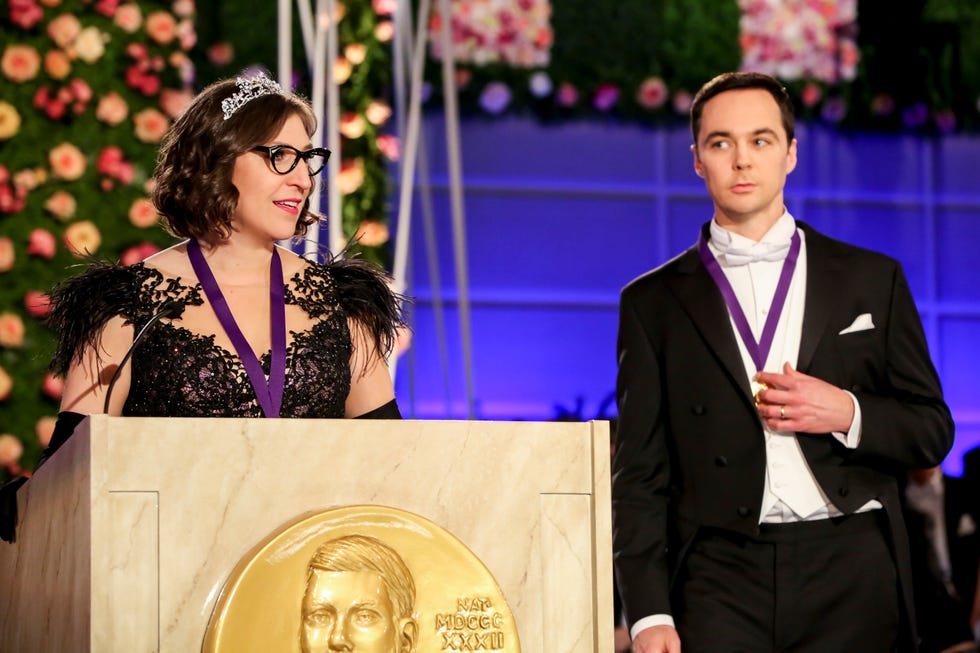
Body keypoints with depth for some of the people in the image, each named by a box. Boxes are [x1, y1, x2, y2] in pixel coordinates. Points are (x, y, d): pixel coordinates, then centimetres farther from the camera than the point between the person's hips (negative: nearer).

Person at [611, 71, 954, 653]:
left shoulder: (872, 280, 12)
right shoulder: (654, 302, 9)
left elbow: (932, 431, 13)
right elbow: (640, 473, 6)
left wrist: (847, 414, -7)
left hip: (851, 574, 1)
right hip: (721, 578, -1)